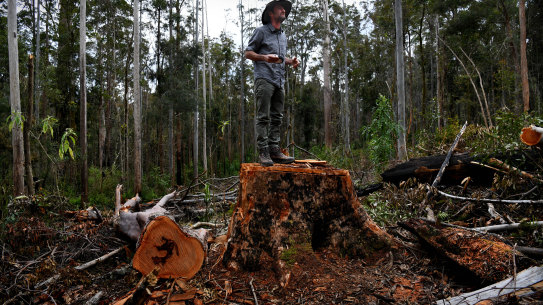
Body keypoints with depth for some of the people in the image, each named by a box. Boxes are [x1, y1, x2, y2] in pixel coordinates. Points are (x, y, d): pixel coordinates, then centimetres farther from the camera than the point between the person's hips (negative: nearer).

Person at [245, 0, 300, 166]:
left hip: (279, 81, 7)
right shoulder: (261, 31, 3)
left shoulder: (283, 35, 24)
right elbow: (248, 53, 1)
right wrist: (265, 57, -16)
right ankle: (263, 152, -10)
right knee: (263, 117, -10)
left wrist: (291, 61, 12)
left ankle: (274, 150, 5)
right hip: (264, 79, -7)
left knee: (277, 118, 3)